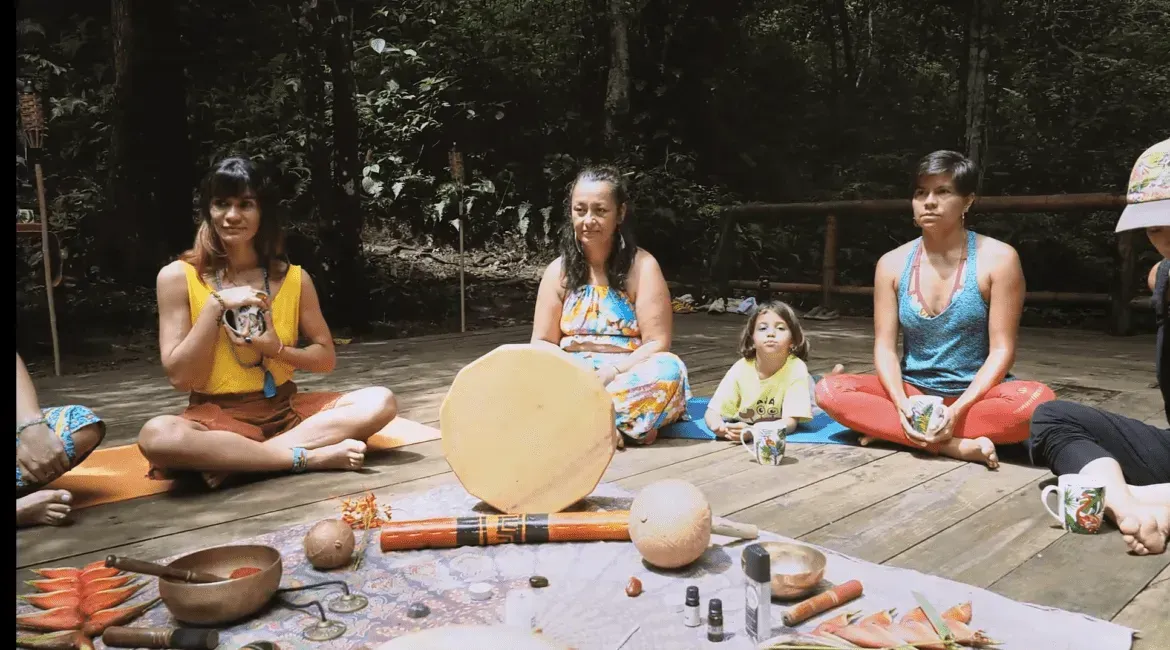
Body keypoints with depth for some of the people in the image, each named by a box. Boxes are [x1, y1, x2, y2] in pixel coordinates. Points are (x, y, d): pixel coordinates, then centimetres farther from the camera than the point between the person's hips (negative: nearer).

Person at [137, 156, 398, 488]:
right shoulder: (178, 276, -4)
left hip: (287, 411, 3)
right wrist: (217, 305, -16)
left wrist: (278, 349, -12)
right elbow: (180, 377, -8)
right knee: (156, 435, -36)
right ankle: (311, 456, -28)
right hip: (217, 419, -3)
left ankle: (232, 458, -24)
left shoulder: (295, 278, 3)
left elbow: (326, 357, 7)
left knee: (381, 401, -21)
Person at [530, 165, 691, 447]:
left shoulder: (642, 266, -4)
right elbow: (542, 342, 6)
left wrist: (612, 372, -24)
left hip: (628, 379, -2)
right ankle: (623, 423, -31)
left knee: (669, 370, -33)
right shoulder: (558, 270, 5)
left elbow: (657, 343, -8)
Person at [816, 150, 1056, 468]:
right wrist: (902, 406, -22)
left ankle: (887, 429, -26)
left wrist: (957, 411, -25)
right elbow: (885, 346, -4)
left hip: (976, 394, -2)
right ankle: (956, 445, -28)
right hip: (912, 391, 2)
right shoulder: (892, 263, 0)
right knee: (829, 390, -22)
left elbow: (1001, 351, -11)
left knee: (1038, 400, -34)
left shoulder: (998, 258, -8)